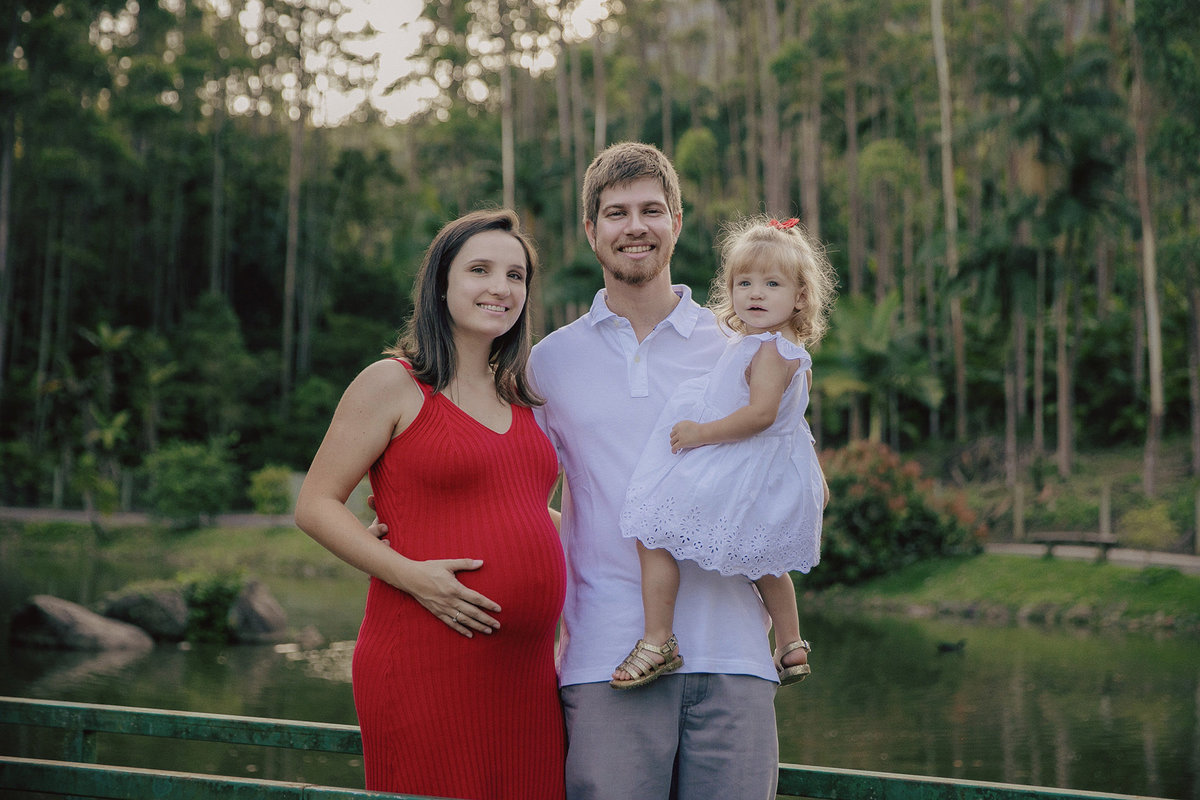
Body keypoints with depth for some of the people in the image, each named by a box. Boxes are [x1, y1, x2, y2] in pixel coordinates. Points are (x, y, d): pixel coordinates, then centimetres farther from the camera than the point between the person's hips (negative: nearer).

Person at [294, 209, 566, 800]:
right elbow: (315, 506, -5)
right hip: (426, 670, -6)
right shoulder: (394, 384, -2)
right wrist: (411, 574, -15)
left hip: (527, 673, 6)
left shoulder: (519, 398, 17)